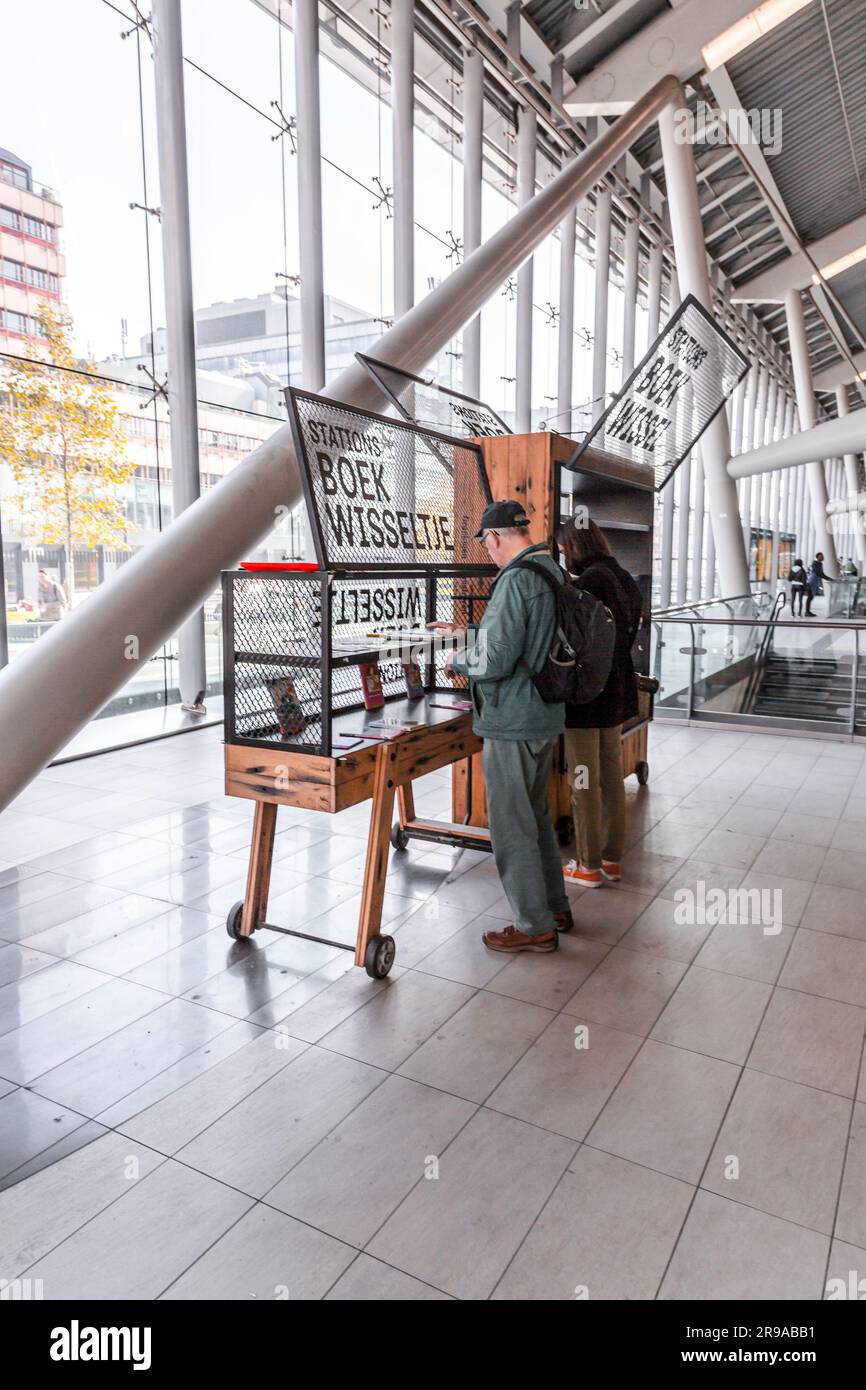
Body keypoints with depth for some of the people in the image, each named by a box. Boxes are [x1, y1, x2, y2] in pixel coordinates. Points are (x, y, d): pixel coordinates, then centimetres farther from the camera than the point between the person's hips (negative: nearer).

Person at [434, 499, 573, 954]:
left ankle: (535, 926, 15)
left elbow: (494, 659, -24)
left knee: (511, 826, 3)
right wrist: (466, 633, 25)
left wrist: (458, 660, -4)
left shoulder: (517, 580, -20)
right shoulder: (553, 572, 11)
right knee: (536, 815, 21)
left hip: (513, 721, -10)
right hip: (544, 716, 10)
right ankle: (556, 906, 34)